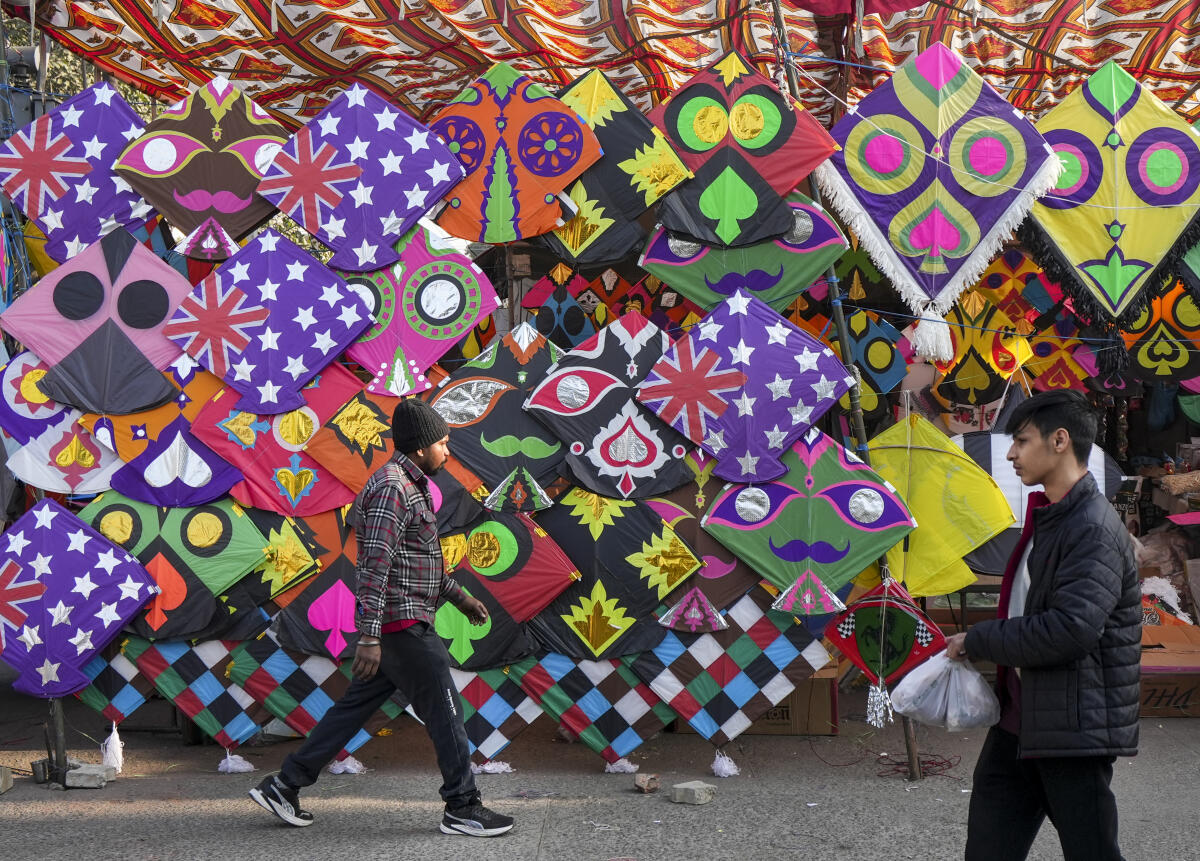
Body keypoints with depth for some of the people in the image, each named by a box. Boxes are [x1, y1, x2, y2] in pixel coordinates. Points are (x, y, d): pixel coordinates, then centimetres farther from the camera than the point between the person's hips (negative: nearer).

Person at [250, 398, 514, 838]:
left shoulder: (410, 485, 17)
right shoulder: (392, 488, -17)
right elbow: (376, 565, -23)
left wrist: (458, 595, 29)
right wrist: (369, 636, -27)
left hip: (392, 626, 10)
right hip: (403, 623, -10)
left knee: (354, 707, 12)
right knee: (444, 711, -2)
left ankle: (282, 787, 16)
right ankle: (463, 809, 7)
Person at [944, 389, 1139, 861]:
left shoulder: (1094, 530, -17)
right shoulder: (1044, 518, 15)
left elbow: (1071, 629, -27)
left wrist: (976, 641, -17)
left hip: (1074, 730, -9)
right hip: (1018, 721, 9)